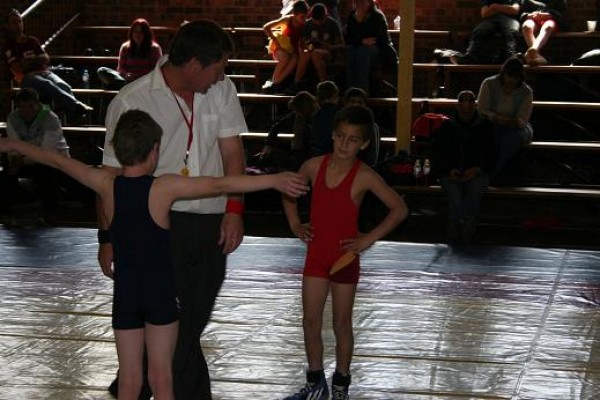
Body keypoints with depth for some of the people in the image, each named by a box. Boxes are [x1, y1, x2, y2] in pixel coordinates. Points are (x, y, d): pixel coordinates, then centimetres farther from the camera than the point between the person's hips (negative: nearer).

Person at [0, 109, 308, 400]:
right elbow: (220, 185, -21)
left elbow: (56, 160, 7)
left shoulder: (106, 185, -5)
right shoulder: (165, 187, -13)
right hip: (160, 292, -2)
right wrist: (275, 180, -24)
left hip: (124, 294, 2)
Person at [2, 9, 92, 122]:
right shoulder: (8, 46, 11)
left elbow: (46, 59, 15)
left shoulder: (32, 41, 27)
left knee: (63, 85, -30)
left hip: (44, 72, 5)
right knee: (47, 85, -38)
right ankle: (76, 106, -58)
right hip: (26, 76, -5)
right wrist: (37, 59, 3)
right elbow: (18, 67, -3)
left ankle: (73, 113, -58)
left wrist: (29, 61, -3)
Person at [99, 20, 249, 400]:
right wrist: (108, 236, -4)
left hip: (212, 221, 5)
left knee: (195, 319, 11)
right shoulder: (130, 101, -9)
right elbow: (112, 173, -4)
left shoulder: (222, 90, 4)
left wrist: (234, 208, -3)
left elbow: (232, 152, 8)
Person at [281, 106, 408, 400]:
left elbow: (399, 209, -11)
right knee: (310, 322, 6)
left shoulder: (364, 177, -14)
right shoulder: (315, 165, -3)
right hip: (316, 254, 3)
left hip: (345, 256, -3)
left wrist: (370, 238, -13)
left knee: (342, 324, 8)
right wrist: (294, 223, 5)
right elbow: (289, 192, 15)